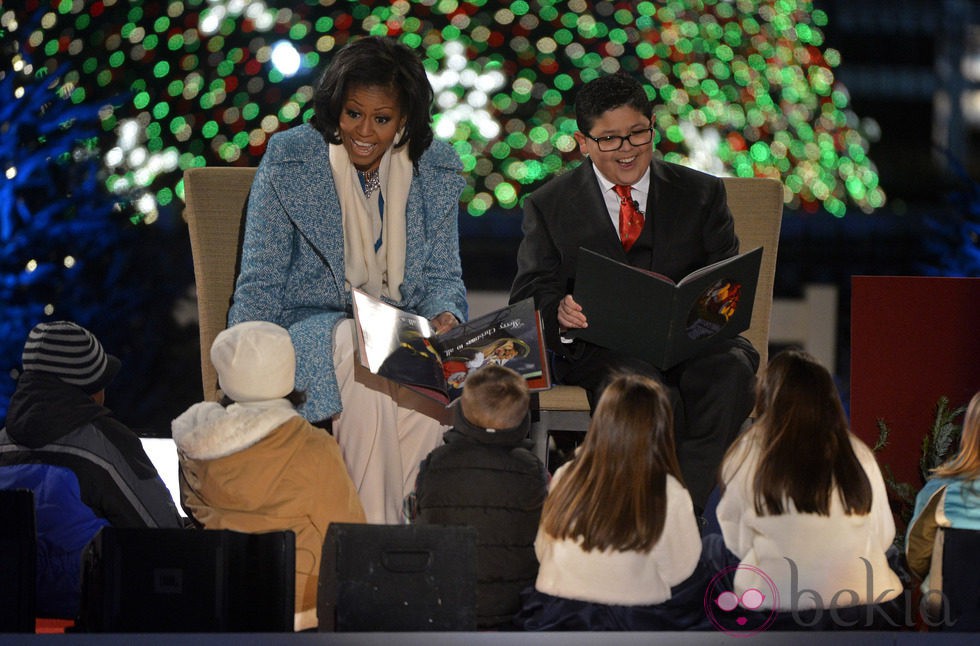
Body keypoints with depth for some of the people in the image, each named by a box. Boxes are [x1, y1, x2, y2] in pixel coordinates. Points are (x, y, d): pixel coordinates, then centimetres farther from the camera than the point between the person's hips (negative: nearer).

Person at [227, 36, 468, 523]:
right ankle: (373, 526, -33)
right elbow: (260, 284, -1)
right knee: (361, 356, -38)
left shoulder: (437, 170, 4)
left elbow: (442, 276, 12)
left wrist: (445, 316, -13)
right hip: (311, 326, -2)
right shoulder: (289, 160, -3)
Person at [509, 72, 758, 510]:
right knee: (639, 383, -38)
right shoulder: (549, 206, 13)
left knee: (732, 367, -34)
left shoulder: (702, 194, 15)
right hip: (597, 346, -2)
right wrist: (559, 312, -20)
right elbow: (531, 295, 6)